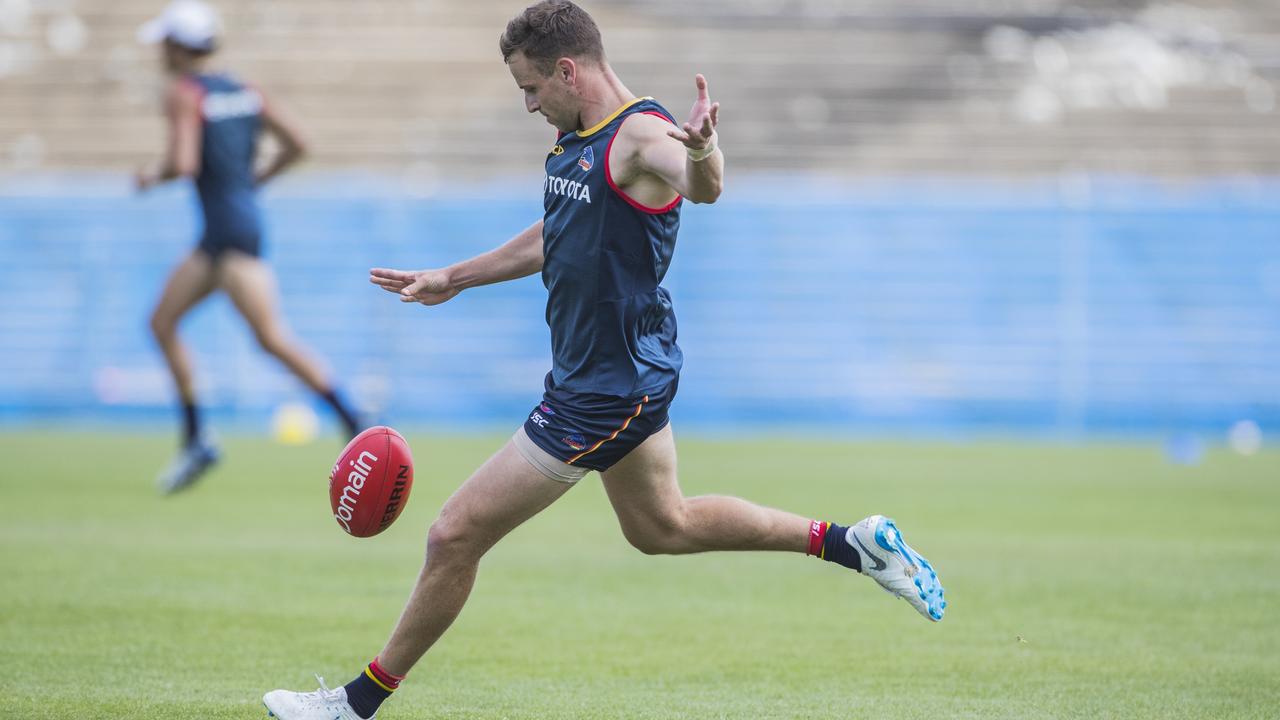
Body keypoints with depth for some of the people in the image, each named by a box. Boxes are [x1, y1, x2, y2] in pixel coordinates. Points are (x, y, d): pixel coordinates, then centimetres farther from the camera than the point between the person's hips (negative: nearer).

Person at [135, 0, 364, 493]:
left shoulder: (183, 94, -9)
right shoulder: (244, 92, 13)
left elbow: (183, 164, -22)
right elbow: (296, 146, 11)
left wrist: (152, 176, -1)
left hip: (233, 231, -9)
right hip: (217, 237, 9)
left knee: (271, 338, -14)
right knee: (162, 323, 13)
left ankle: (356, 427, -20)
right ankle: (195, 441, 12)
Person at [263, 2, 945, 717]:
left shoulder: (642, 135, -22)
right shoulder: (574, 138, 7)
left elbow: (701, 187, -44)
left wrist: (702, 150, -68)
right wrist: (451, 280, 29)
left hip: (608, 389, -10)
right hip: (628, 375, 10)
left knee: (456, 536, -5)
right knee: (662, 526, 27)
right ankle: (856, 544, 32)